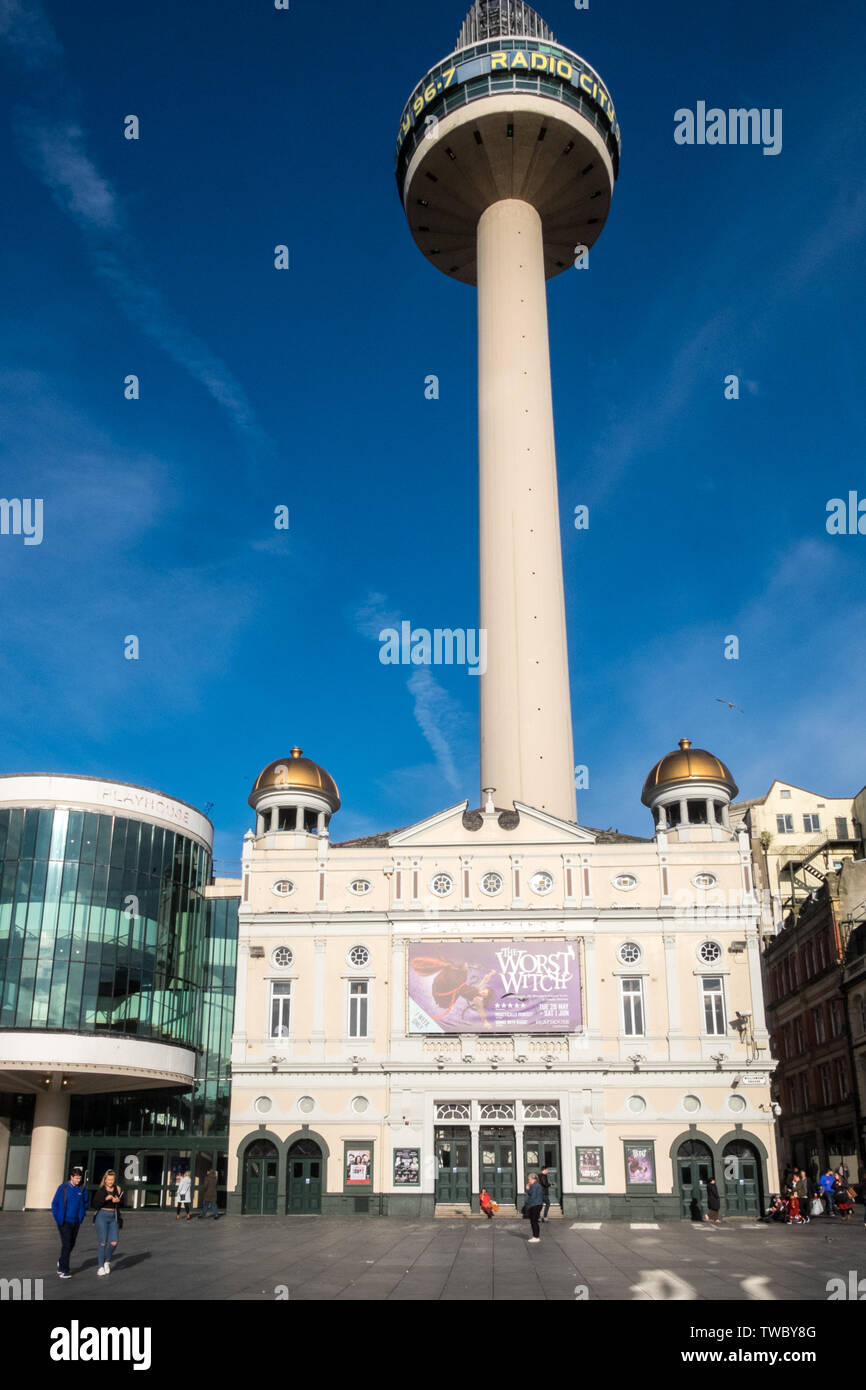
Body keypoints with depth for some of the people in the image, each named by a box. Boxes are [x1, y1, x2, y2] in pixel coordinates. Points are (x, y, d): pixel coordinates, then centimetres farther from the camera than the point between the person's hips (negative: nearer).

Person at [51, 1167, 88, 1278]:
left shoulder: (82, 1189, 0)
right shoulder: (63, 1187, -10)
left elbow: (85, 1203, 15)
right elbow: (54, 1203, -3)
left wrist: (82, 1215, 8)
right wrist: (58, 1218, -5)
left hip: (76, 1221, 4)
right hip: (65, 1221, -4)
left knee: (72, 1244, 13)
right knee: (66, 1244, -10)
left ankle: (61, 1263, 36)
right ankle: (64, 1270, -4)